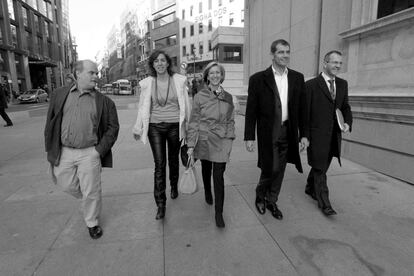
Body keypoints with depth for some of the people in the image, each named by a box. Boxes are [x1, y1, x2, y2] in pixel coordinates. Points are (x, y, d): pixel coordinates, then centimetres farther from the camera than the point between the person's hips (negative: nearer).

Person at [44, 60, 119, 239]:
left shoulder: (104, 102, -3)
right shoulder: (59, 95, 4)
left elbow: (112, 127, -1)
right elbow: (50, 123, 7)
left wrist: (100, 150, -8)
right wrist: (51, 149, 4)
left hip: (89, 153, -2)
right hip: (64, 152, 3)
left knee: (91, 192, 6)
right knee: (67, 185, 17)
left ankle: (92, 223, 30)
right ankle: (88, 199, 49)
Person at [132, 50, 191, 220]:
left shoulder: (179, 81, -1)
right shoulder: (147, 83, 1)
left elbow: (185, 105, 5)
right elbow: (143, 107, 9)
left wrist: (187, 126, 6)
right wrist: (138, 128, 11)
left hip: (174, 126, 0)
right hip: (155, 127, 0)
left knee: (173, 160, 16)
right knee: (159, 164, -3)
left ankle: (174, 186, 44)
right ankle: (160, 204, 5)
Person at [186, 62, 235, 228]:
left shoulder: (228, 97, 3)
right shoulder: (200, 96, -4)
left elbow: (230, 121, 11)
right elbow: (194, 122, -4)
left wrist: (230, 138, 6)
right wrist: (191, 145, -8)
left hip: (222, 141, 1)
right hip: (204, 140, 0)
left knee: (219, 176, -3)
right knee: (206, 169, 18)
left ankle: (219, 213, 8)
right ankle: (207, 193, 48)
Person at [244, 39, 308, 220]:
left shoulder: (297, 78, 7)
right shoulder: (258, 79, -4)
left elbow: (301, 108, 9)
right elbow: (251, 111, -4)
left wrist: (303, 134, 6)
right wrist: (249, 137, -7)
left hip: (288, 131, 4)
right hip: (268, 132, -4)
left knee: (280, 170, 12)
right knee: (270, 168, -4)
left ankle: (271, 202, 32)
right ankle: (260, 196, 27)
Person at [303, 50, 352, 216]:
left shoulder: (343, 84, 10)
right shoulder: (311, 85, -8)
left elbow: (345, 107, 17)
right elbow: (305, 113, -9)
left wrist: (347, 122, -3)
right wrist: (305, 136, -11)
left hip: (334, 135, 6)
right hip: (317, 135, -6)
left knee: (321, 166, 19)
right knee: (320, 169, 1)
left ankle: (310, 188, 41)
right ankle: (324, 202, 13)